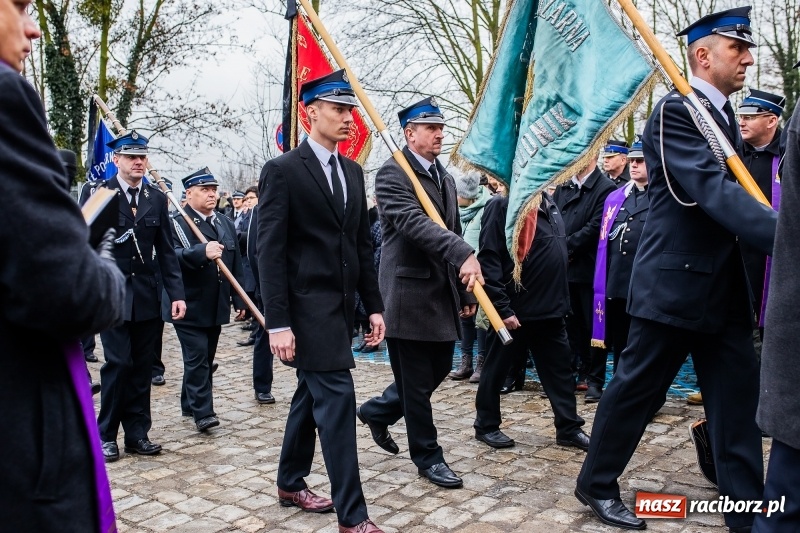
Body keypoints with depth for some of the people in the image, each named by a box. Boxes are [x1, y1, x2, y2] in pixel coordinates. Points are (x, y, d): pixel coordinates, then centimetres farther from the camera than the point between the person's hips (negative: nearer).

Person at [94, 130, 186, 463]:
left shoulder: (157, 198, 8)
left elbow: (166, 251, 7)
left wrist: (176, 294, 0)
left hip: (146, 296, 4)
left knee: (142, 367, 8)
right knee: (118, 363, -4)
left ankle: (137, 433, 20)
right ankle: (106, 434, 13)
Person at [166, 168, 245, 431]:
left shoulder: (226, 223, 12)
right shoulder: (177, 223, -7)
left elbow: (236, 264, 14)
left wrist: (239, 299, 10)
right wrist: (202, 252, -38)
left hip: (216, 306, 6)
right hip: (189, 306, -6)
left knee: (206, 358, 13)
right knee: (197, 358, -9)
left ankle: (190, 404, 28)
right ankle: (203, 412, -5)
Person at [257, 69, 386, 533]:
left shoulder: (353, 172, 13)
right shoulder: (283, 170, -7)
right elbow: (271, 251, -12)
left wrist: (374, 305, 10)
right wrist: (278, 323, -17)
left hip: (341, 304, 7)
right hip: (309, 304, -7)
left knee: (312, 395, 17)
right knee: (337, 400, -9)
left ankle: (291, 483, 35)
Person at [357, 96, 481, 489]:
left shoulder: (445, 178, 16)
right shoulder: (392, 174, -11)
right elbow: (414, 223, -26)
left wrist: (466, 291, 15)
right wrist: (463, 254, -38)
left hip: (442, 294, 9)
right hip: (409, 294, -8)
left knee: (439, 368, 16)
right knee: (416, 381, 3)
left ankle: (377, 412, 37)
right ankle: (428, 457, 20)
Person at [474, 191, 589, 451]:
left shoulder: (549, 204, 11)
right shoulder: (503, 205, -12)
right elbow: (488, 261, -18)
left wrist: (562, 300, 15)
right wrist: (502, 308, -20)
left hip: (551, 309, 7)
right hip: (516, 311, -7)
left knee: (560, 370, 12)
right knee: (496, 370, 9)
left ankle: (569, 428, 23)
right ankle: (486, 426, 23)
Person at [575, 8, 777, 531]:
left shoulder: (724, 115, 16)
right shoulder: (676, 111, -12)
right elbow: (714, 191, -26)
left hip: (725, 286, 8)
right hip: (675, 283, -8)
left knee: (739, 400, 8)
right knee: (636, 389, 5)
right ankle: (597, 484, 23)